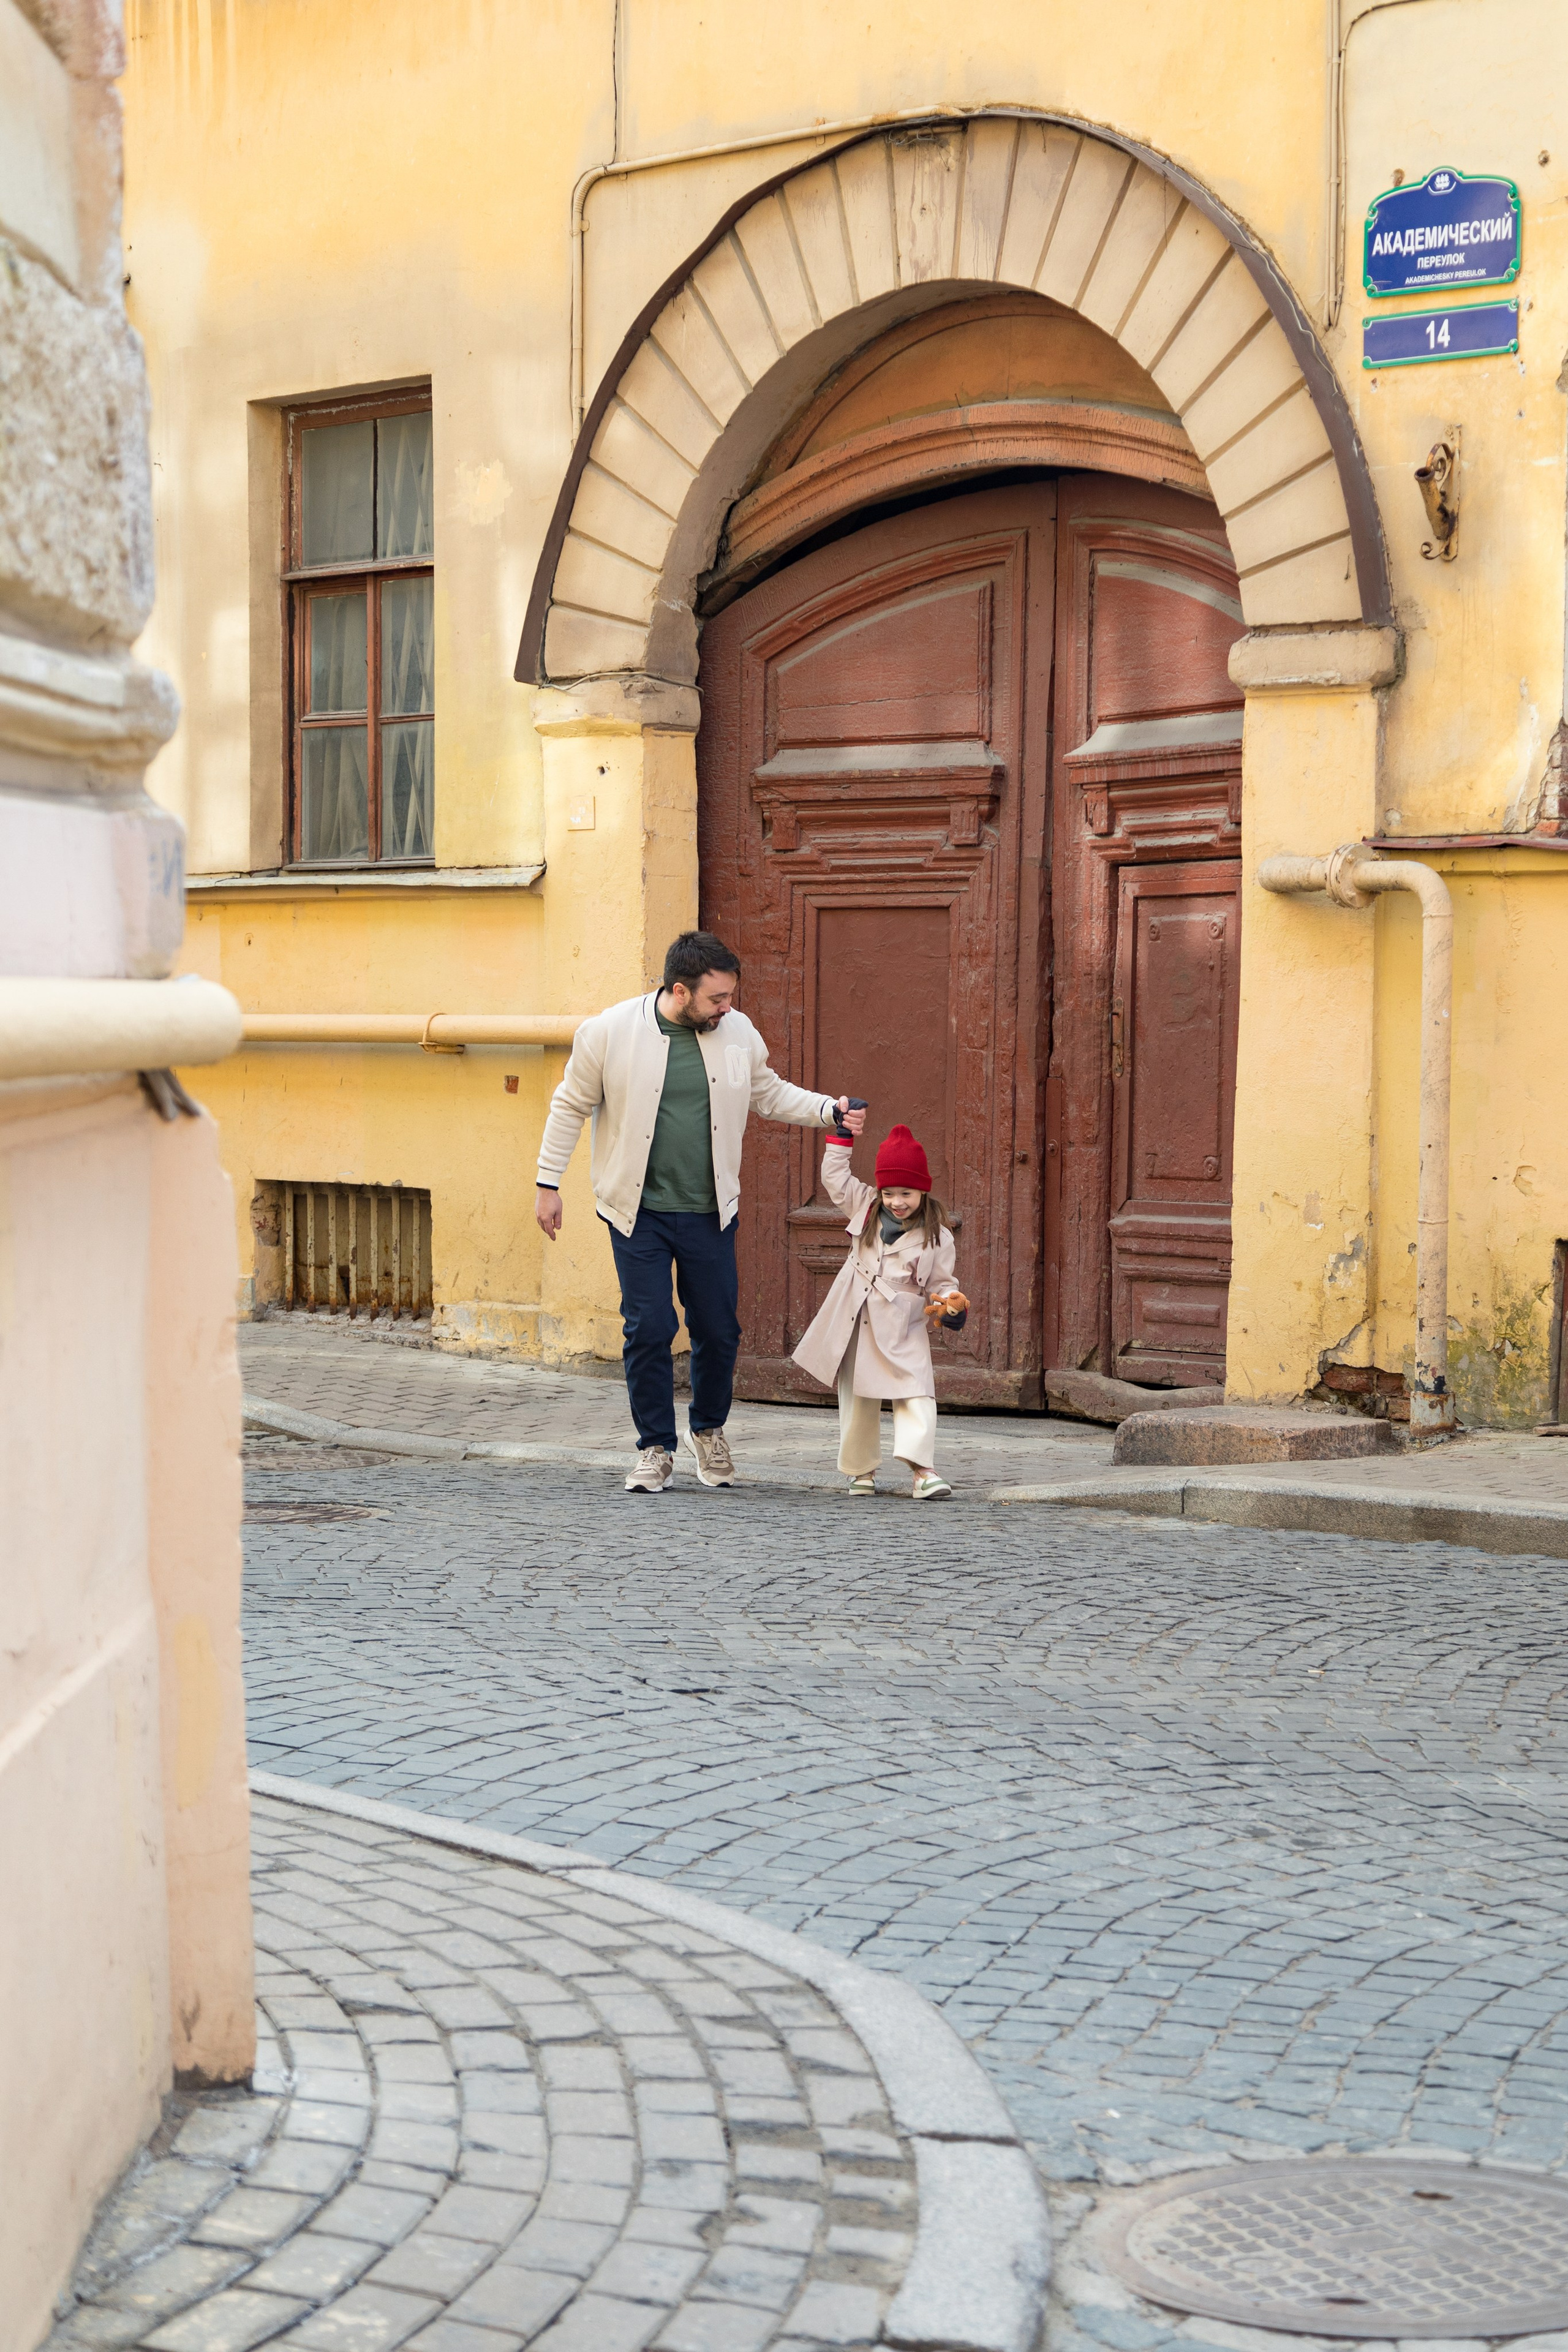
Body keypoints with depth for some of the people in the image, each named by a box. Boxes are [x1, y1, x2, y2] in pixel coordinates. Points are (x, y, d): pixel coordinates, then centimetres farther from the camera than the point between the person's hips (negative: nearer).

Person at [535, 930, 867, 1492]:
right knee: (649, 1328, -5)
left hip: (709, 1212, 3)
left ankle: (708, 1429, 33)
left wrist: (829, 1110, 1)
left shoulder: (737, 1032, -1)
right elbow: (571, 1107, 1)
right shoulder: (610, 1032, -10)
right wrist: (548, 1183, 1)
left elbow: (769, 1094, 15)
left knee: (719, 1329, 7)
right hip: (638, 1212, -3)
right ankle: (656, 1449, 11)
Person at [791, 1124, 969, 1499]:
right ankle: (860, 1470, 18)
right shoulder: (866, 1208, 6)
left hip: (903, 1330, -3)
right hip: (854, 1324, 3)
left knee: (915, 1393, -17)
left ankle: (921, 1469, -23)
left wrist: (951, 1303, -17)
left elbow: (942, 1283, 4)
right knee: (856, 1399, 7)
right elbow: (834, 1175, 13)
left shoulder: (937, 1238, -2)